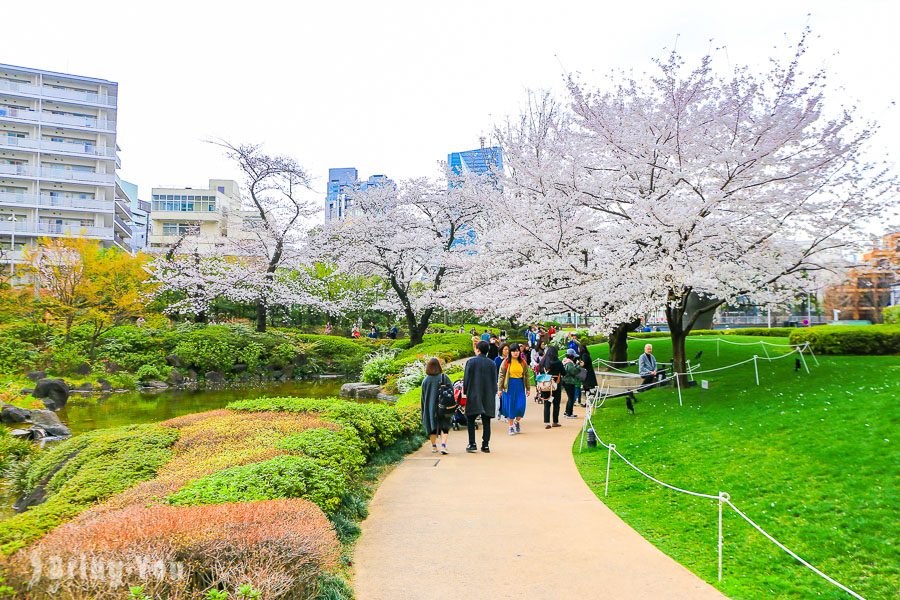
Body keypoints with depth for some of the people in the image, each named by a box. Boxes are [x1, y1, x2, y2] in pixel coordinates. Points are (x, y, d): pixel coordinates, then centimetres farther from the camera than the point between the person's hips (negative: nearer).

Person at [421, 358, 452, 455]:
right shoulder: (444, 378, -9)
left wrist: (424, 411, 11)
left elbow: (423, 396, 2)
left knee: (432, 426, 16)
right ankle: (443, 445, -12)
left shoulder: (425, 380, -4)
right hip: (442, 406, -2)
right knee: (444, 426, 6)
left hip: (430, 407, 2)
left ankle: (434, 446, 23)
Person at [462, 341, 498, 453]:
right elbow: (494, 381, 6)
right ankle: (486, 445, 8)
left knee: (471, 420, 5)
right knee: (486, 421, 7)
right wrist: (493, 394, 14)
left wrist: (465, 392, 7)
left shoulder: (471, 362, -6)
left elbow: (466, 378, -4)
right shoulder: (491, 363, 3)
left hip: (473, 395, -3)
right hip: (488, 397, 3)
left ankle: (472, 444, -1)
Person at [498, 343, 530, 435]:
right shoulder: (506, 362, -2)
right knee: (510, 406, 3)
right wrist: (499, 389, -6)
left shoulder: (523, 362, 6)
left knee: (521, 406, -6)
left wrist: (528, 388, 11)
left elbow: (526, 376, 11)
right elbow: (501, 375, -2)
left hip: (520, 386, 2)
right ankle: (511, 427, 16)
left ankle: (517, 421, 22)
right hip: (509, 386, -2)